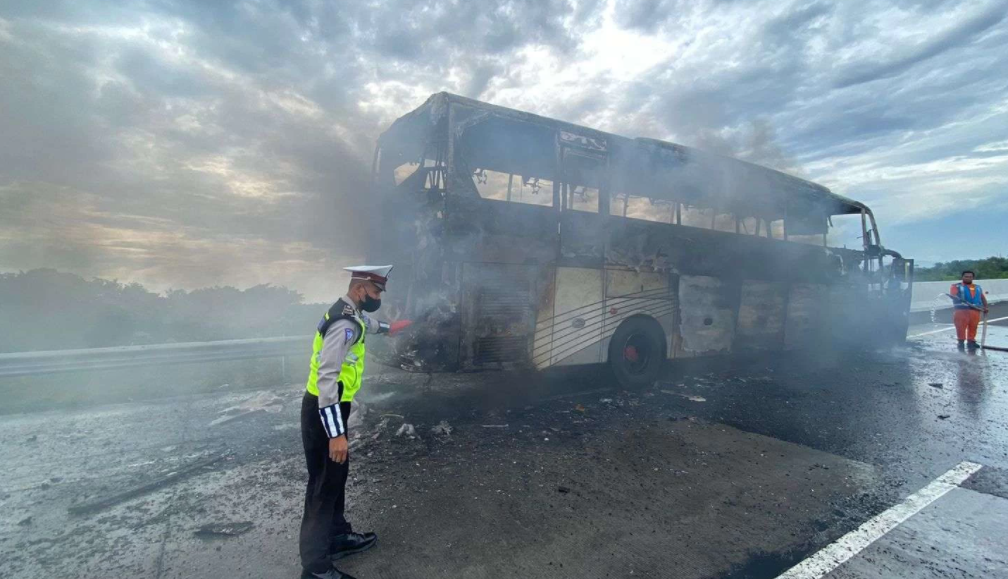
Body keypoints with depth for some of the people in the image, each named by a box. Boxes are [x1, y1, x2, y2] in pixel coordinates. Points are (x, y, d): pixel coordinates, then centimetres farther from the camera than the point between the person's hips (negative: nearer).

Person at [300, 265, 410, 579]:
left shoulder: (351, 315, 6)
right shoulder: (344, 324, -26)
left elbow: (366, 323, 33)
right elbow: (327, 379, -31)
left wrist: (388, 328, 53)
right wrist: (336, 433, -32)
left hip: (331, 408, 10)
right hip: (324, 412, -10)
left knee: (336, 476, 21)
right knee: (324, 484, 2)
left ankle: (339, 537, 39)